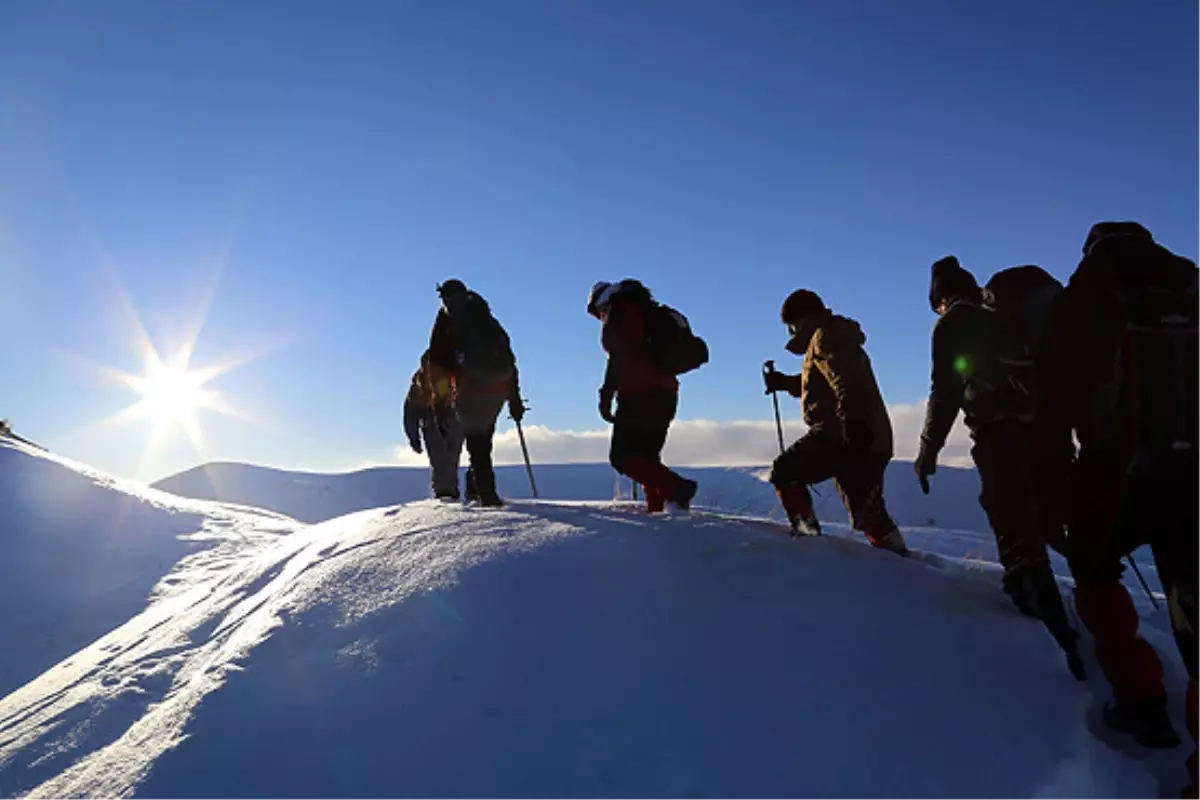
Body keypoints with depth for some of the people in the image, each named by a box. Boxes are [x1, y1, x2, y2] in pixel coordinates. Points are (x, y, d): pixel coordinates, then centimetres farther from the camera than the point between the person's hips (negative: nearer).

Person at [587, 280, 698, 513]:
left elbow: (618, 356, -15)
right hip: (664, 394, 9)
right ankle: (658, 508, 6)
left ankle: (676, 488, -22)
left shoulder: (618, 312, -1)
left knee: (622, 456, -9)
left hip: (640, 395, -9)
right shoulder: (646, 314, 26)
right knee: (646, 456, 15)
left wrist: (606, 396, -17)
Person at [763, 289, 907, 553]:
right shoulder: (839, 338, 28)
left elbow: (845, 382, -21)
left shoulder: (826, 336, -4)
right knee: (867, 511, 15)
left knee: (784, 472, -1)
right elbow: (818, 384, 38)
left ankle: (806, 530, -9)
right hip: (869, 439, 10)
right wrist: (784, 382, 31)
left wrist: (852, 421, -32)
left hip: (843, 435, -10)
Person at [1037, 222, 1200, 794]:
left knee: (1094, 571, 25)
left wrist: (1056, 490, 3)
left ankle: (1140, 700, 20)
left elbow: (1056, 409, -1)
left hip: (1116, 473, -2)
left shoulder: (1077, 307, 4)